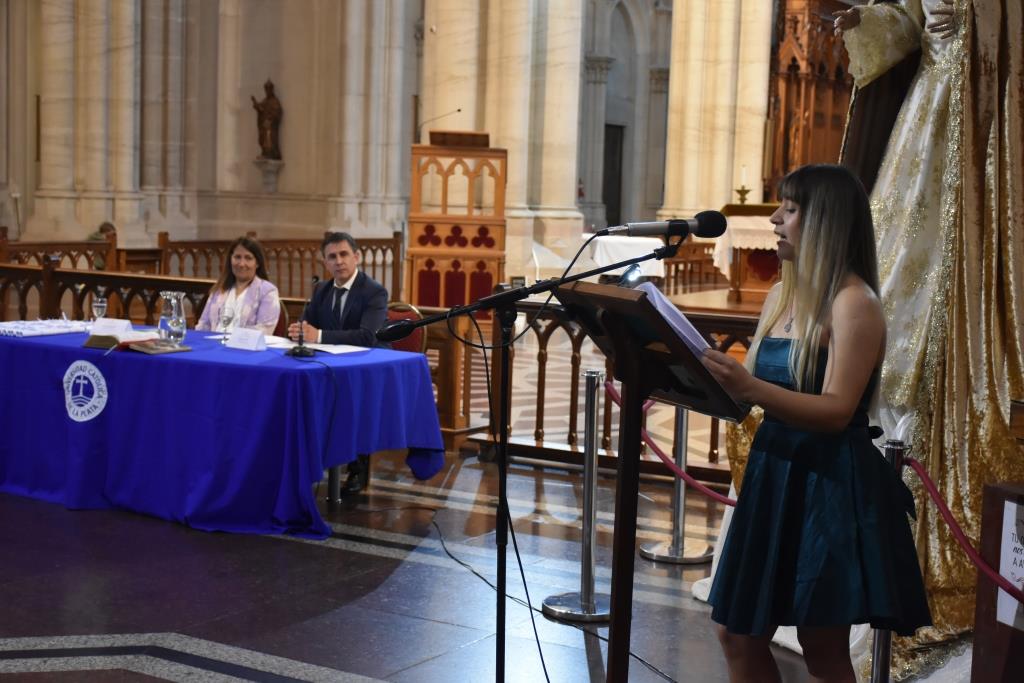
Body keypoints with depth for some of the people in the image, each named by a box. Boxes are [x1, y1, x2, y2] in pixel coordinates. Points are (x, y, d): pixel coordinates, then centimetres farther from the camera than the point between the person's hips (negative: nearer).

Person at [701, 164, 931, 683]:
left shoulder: (854, 303, -13)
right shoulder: (781, 295, 11)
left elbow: (836, 411, -21)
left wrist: (751, 390, -33)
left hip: (830, 485, -8)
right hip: (773, 475, 8)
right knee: (738, 634, 12)